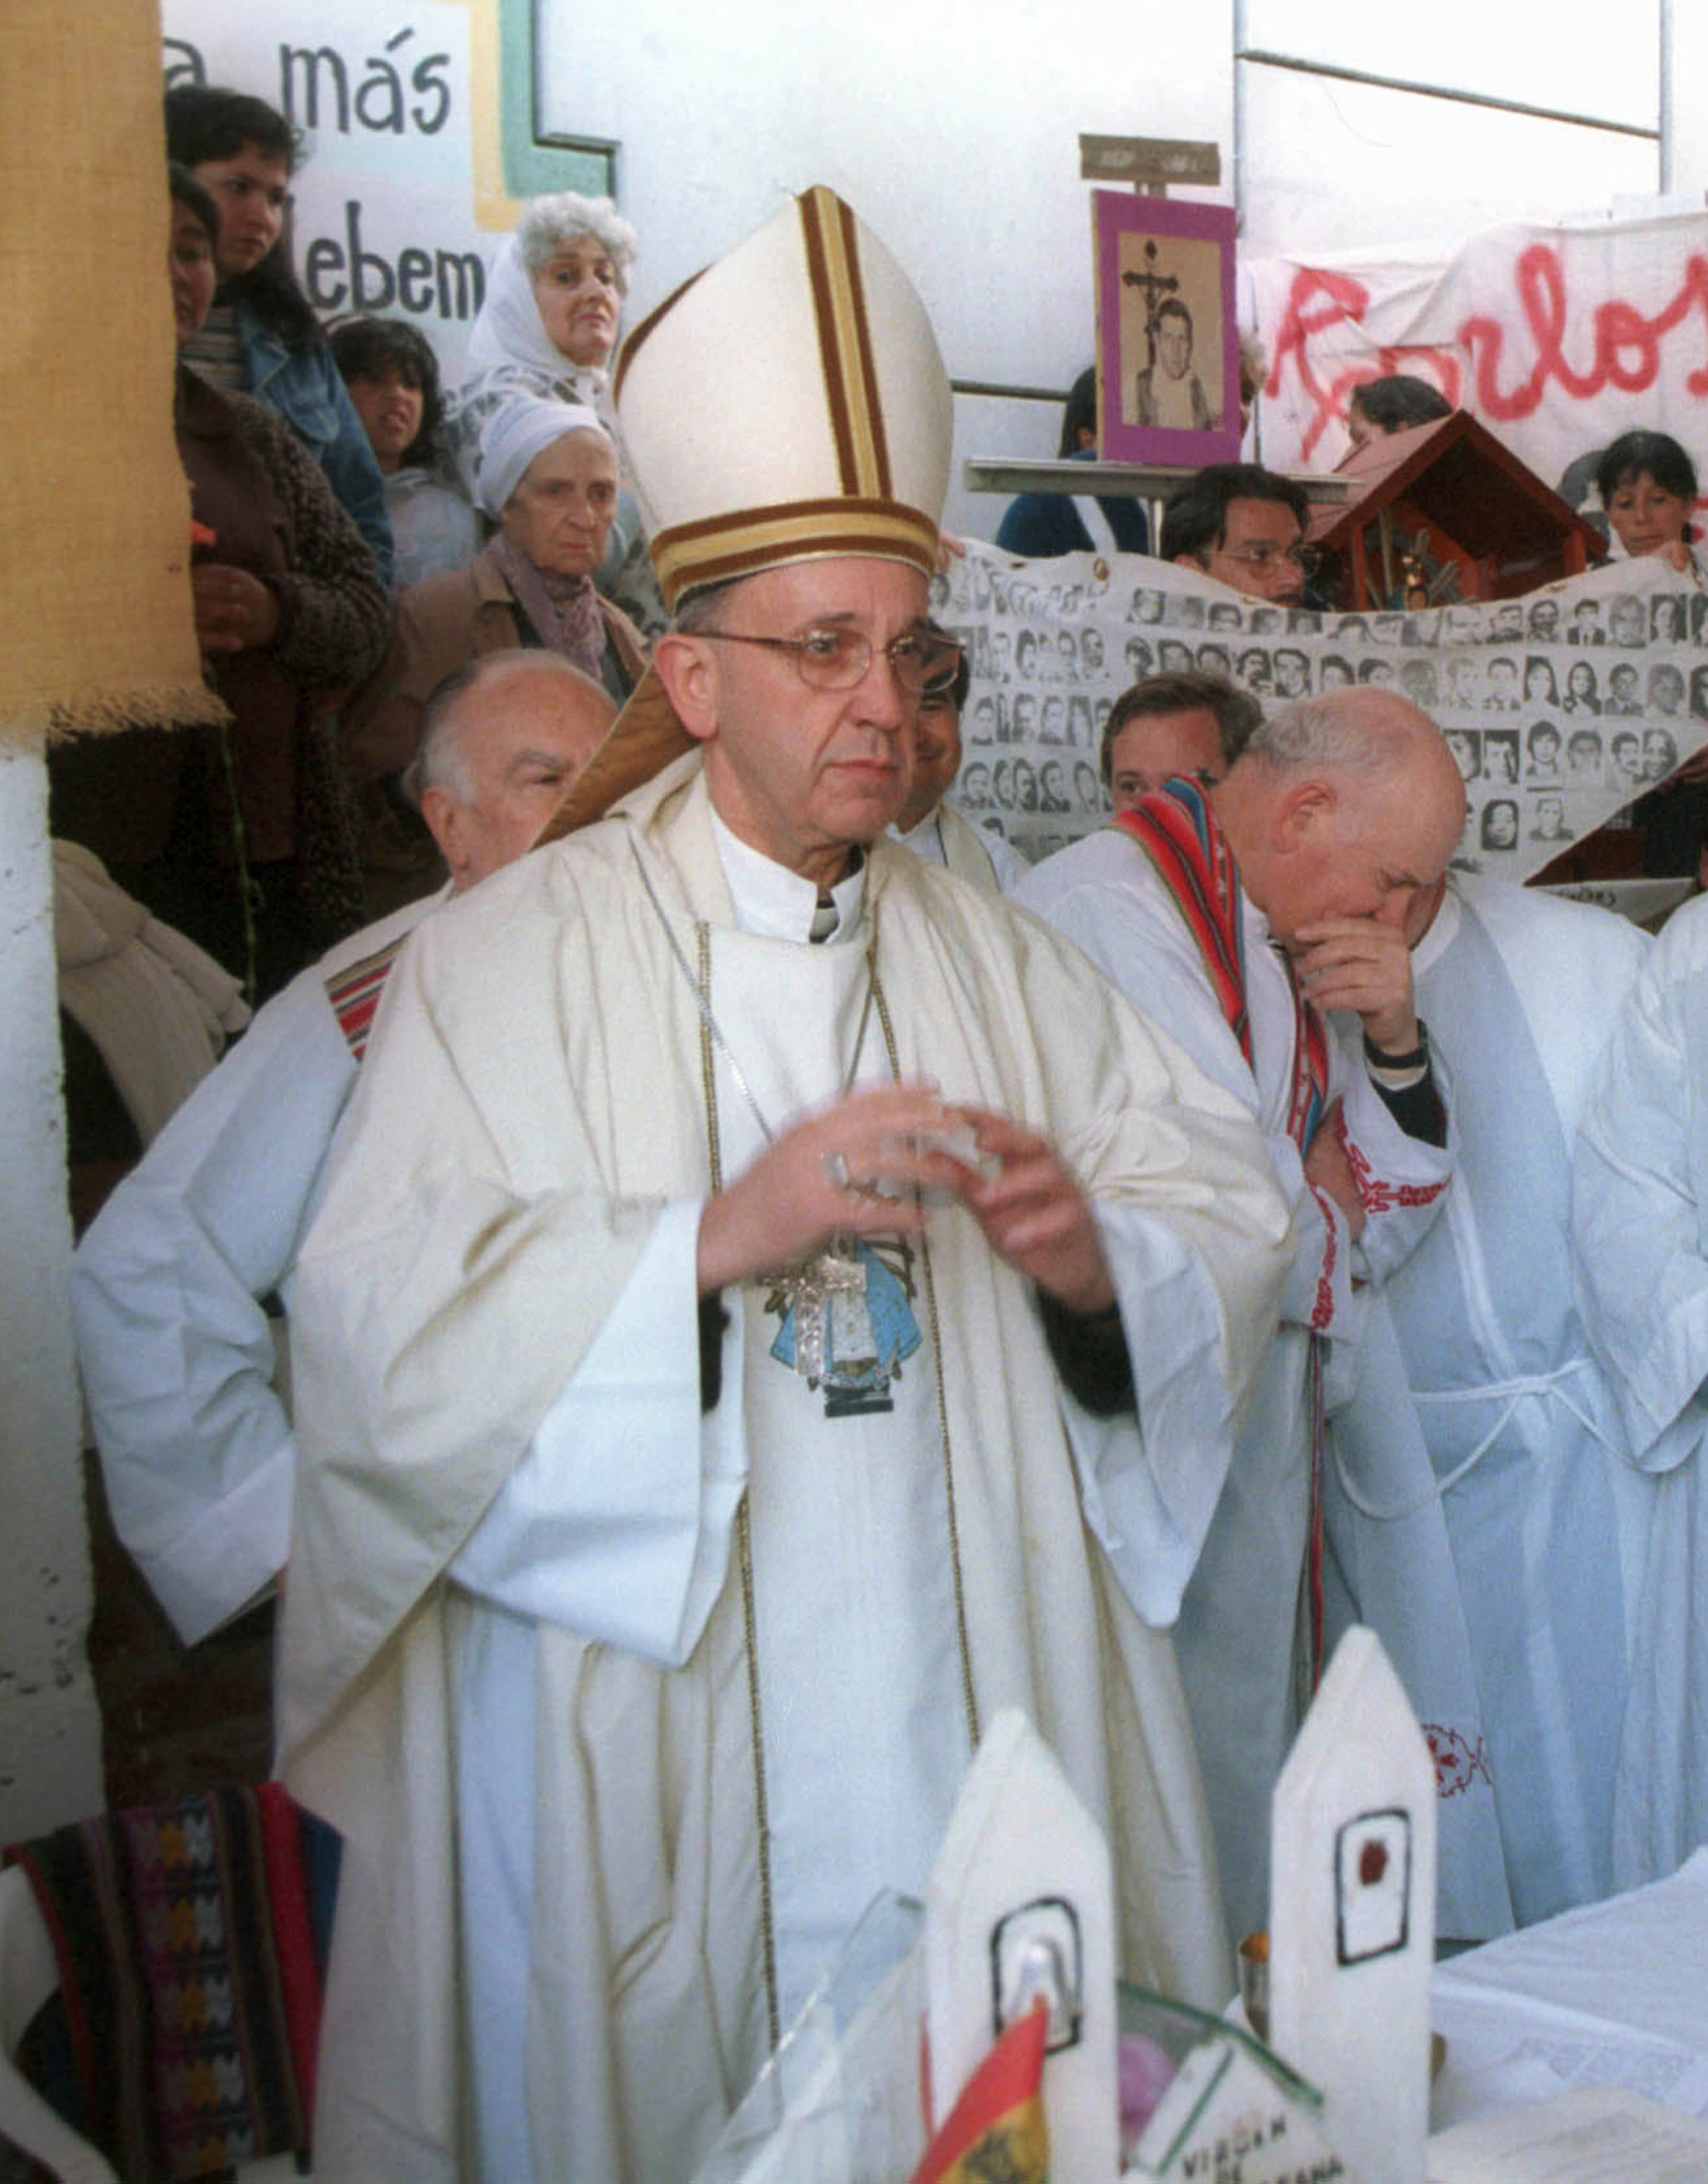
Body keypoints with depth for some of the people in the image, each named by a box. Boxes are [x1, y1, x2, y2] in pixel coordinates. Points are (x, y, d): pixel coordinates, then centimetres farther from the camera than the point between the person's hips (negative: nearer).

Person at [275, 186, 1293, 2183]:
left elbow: (1232, 1224, 6)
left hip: (978, 1722, 4)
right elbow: (383, 1341, -14)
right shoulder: (511, 962, -3)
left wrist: (1093, 1255, -15)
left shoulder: (990, 958, 10)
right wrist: (718, 1237, -23)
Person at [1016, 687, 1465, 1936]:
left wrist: (1395, 1040, -1)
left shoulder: (1276, 943, 13)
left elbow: (1384, 1223, 14)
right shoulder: (1103, 911, -17)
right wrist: (1331, 1226, -1)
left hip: (1256, 1487, 10)